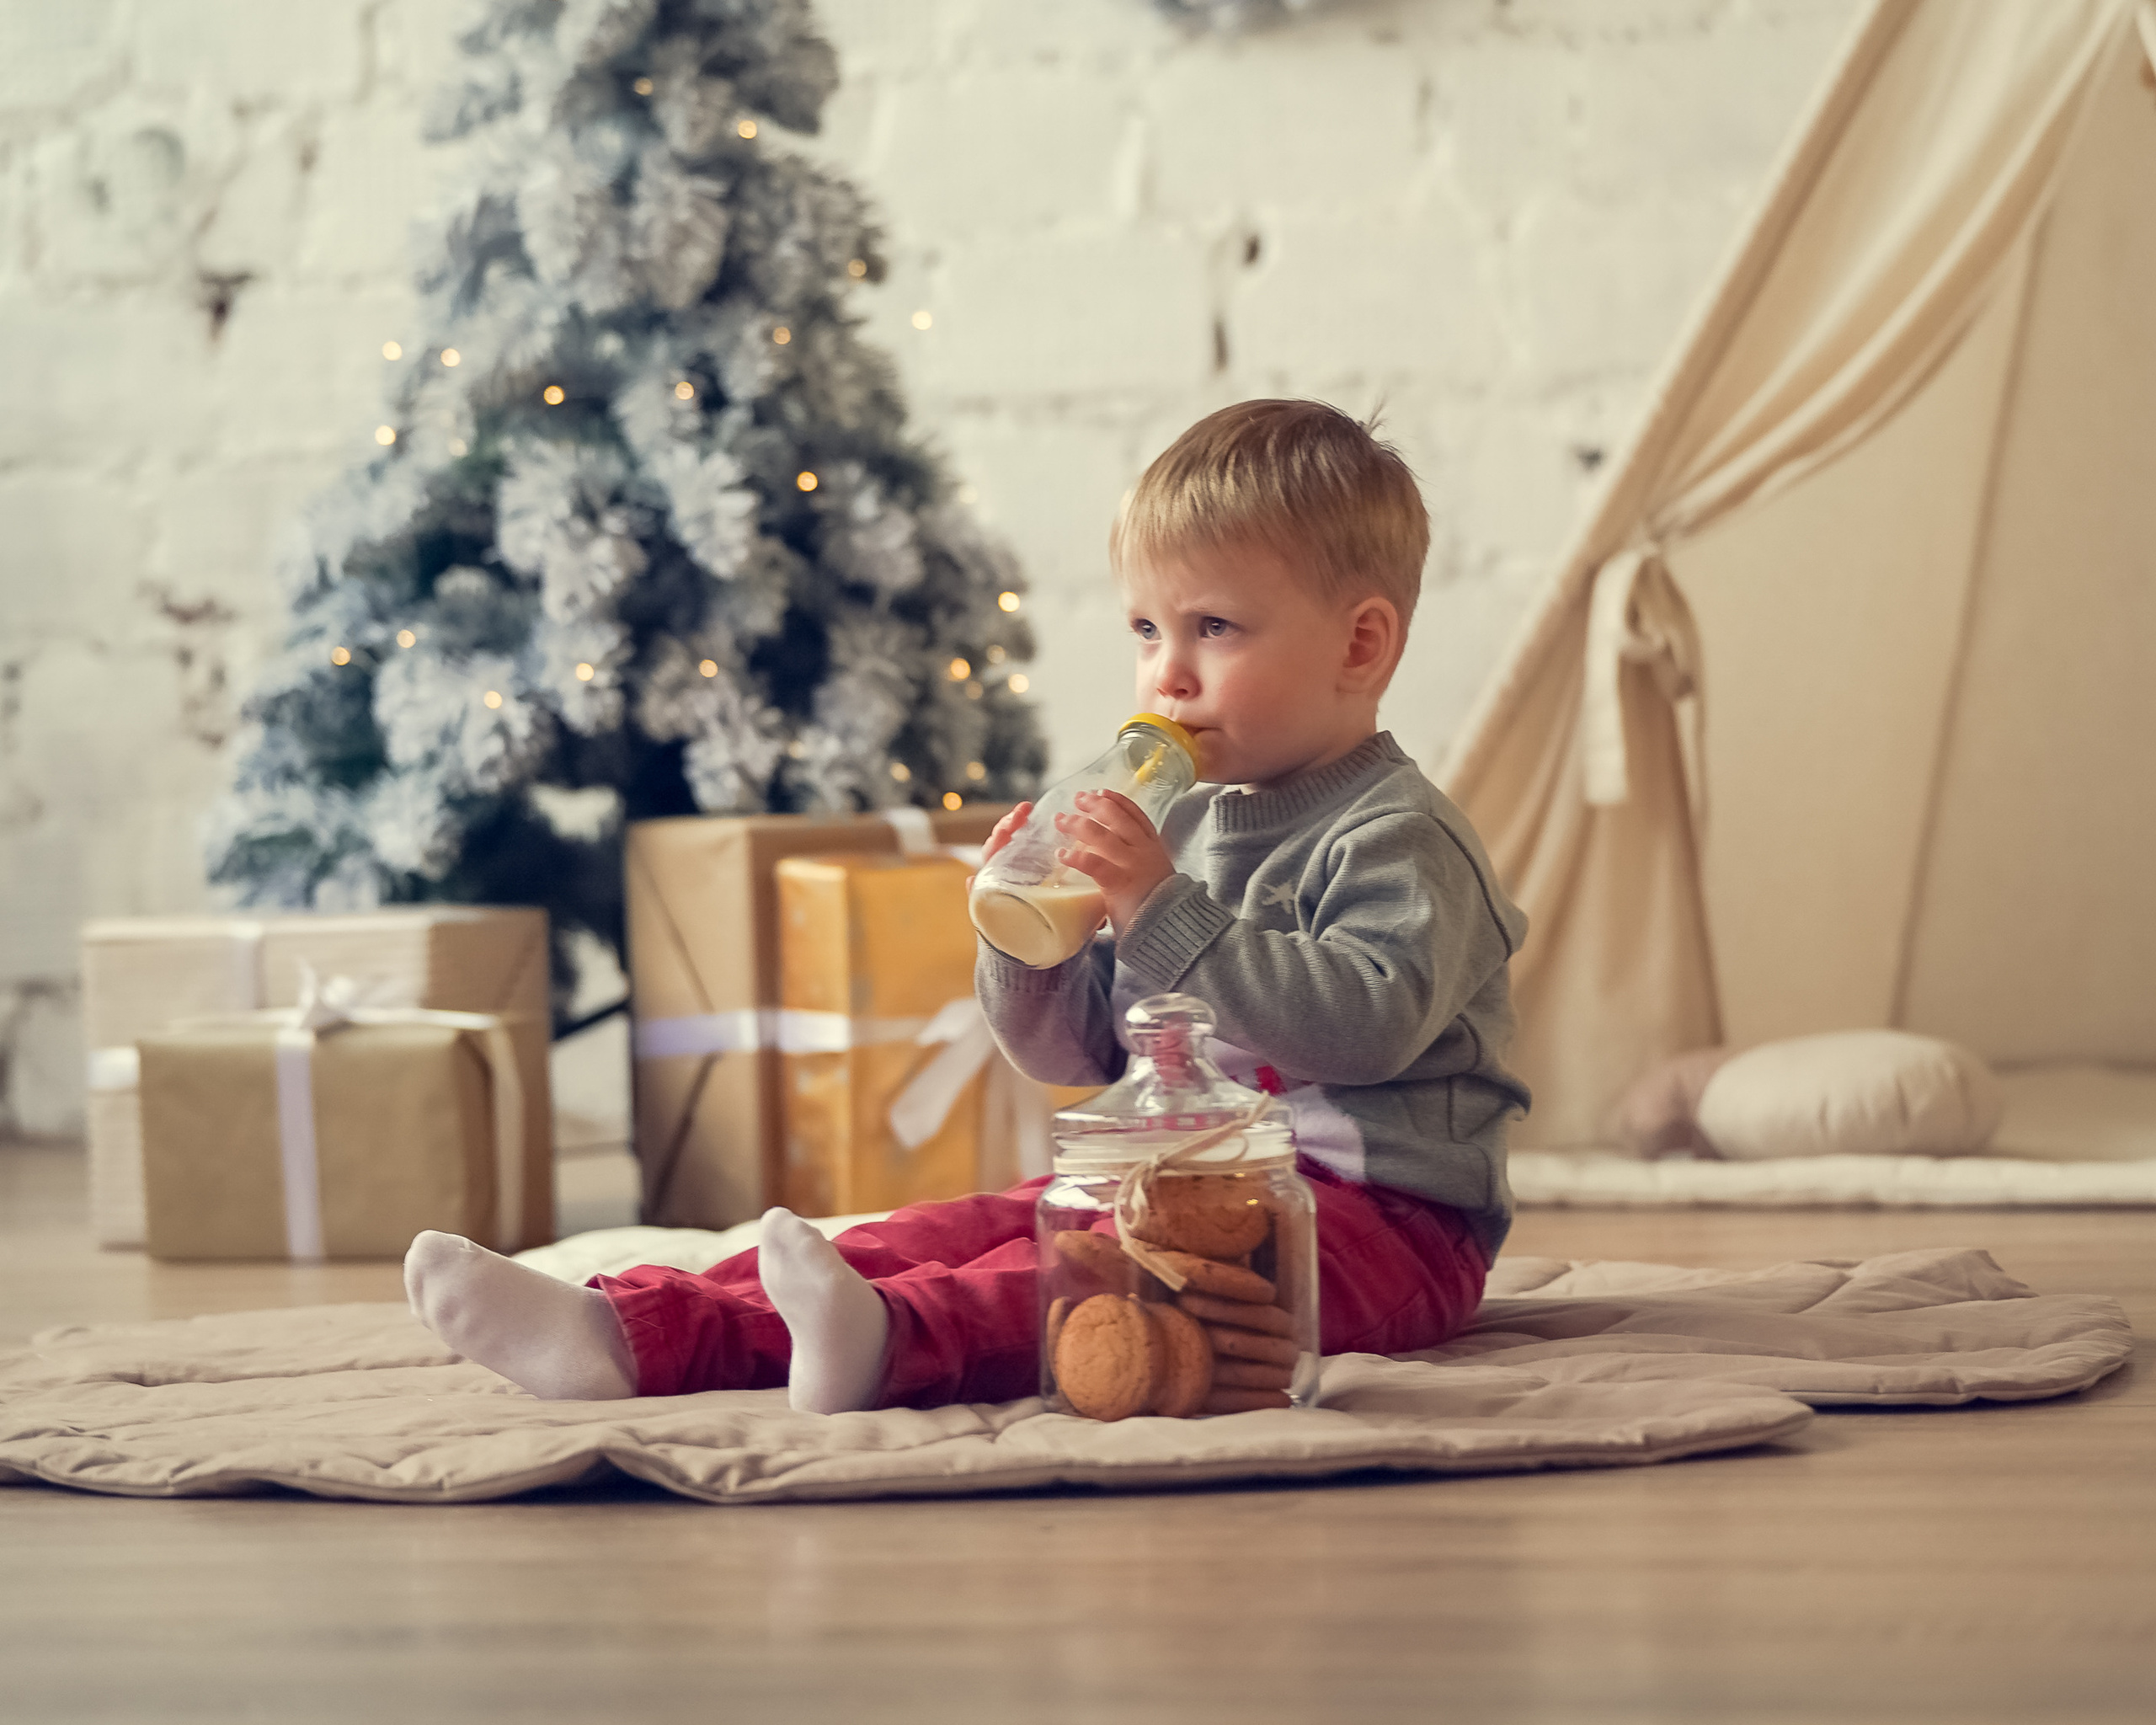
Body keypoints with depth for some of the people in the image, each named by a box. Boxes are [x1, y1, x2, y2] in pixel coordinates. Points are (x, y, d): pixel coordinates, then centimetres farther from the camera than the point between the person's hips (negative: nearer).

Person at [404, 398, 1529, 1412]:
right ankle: (630, 1333, -26)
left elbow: (1366, 1021, -25)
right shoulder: (1183, 827, 18)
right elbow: (1076, 1051, 19)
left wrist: (1164, 913, -25)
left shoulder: (1399, 839, -7)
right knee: (944, 1234, -11)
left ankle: (889, 1340, -63)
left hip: (1375, 1216, -8)